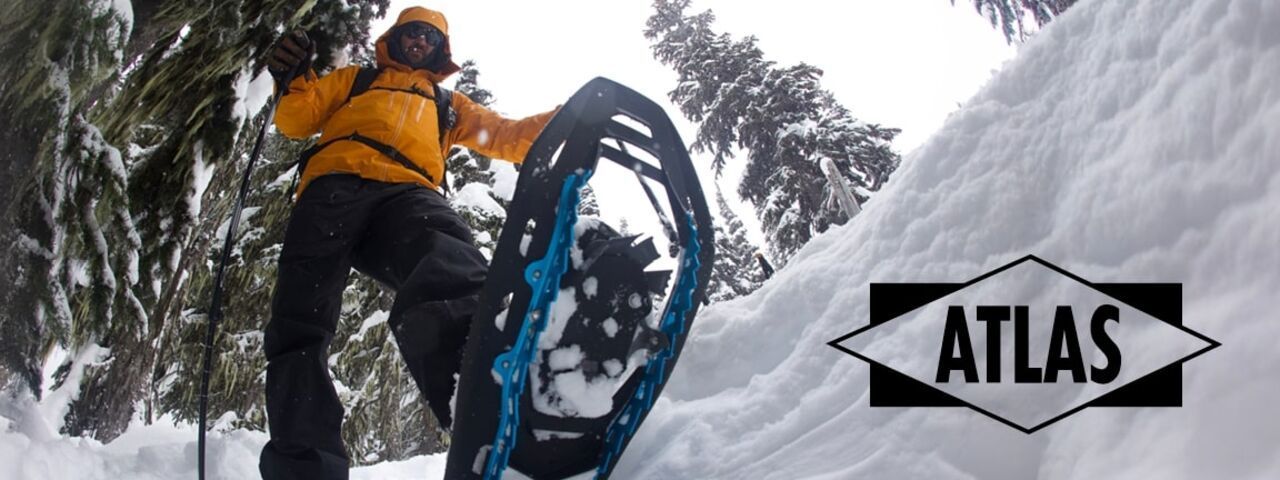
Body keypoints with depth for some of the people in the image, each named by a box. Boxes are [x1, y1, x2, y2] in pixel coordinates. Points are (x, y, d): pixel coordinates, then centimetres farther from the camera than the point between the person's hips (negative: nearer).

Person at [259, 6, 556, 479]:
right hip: (335, 184, 2)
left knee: (446, 263, -39)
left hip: (407, 192, -2)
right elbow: (296, 121, 25)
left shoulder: (447, 103, 39)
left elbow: (507, 136, 31)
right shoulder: (352, 80, 37)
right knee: (300, 323, -20)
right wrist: (293, 79, 4)